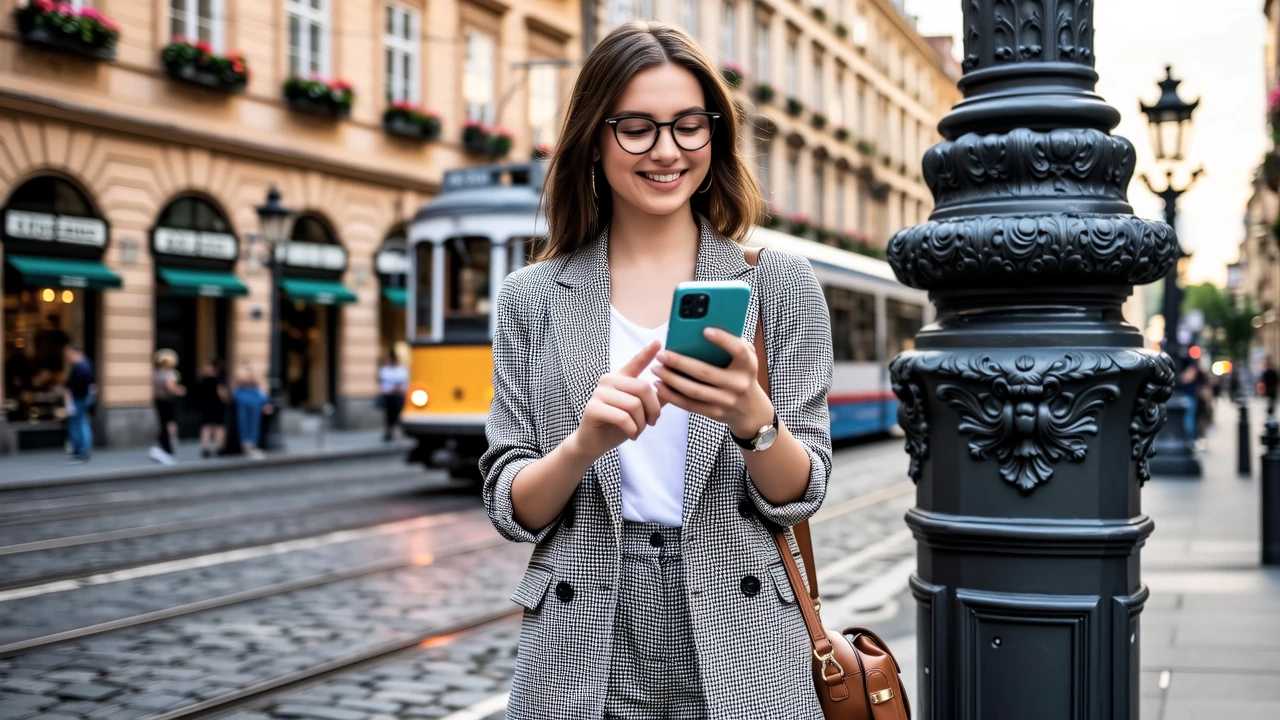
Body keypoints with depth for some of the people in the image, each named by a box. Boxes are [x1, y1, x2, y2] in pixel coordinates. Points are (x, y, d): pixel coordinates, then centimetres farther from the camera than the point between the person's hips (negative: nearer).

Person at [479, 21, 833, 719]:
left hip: (738, 660, 0)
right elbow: (510, 511, -1)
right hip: (583, 662, 0)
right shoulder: (531, 298, 0)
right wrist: (585, 444, -20)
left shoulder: (782, 284, 0)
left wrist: (753, 418, -22)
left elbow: (799, 496, -3)